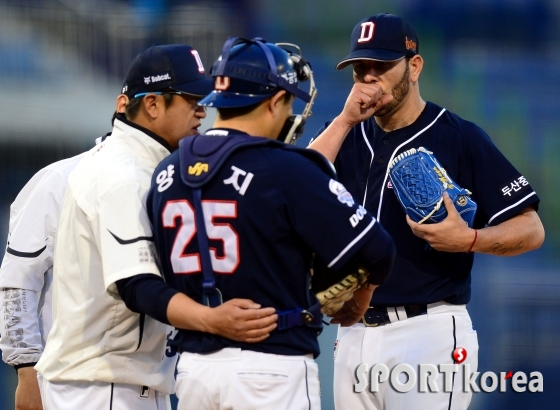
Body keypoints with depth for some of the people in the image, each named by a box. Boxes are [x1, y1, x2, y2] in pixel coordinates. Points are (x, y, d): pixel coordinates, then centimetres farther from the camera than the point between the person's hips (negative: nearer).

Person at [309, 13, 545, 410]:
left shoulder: (460, 138, -3)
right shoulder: (350, 137, 12)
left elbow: (531, 230, -5)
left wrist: (469, 240, -24)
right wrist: (345, 119, -8)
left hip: (428, 333, -6)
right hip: (354, 334, 6)